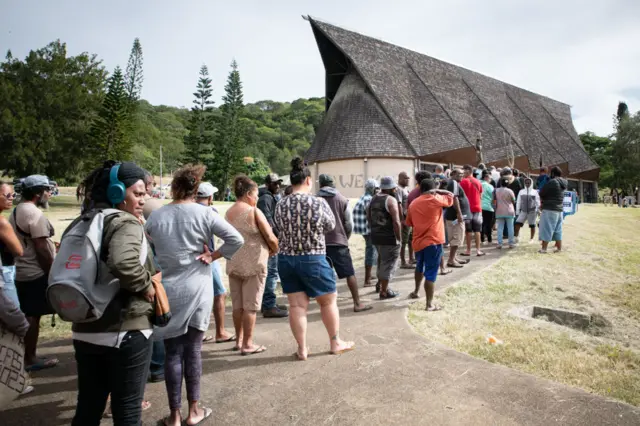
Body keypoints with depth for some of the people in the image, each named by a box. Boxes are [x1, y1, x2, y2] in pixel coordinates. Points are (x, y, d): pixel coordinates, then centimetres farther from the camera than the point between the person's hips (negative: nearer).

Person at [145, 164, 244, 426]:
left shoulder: (156, 216, -1)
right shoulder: (204, 213, -7)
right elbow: (236, 239, -13)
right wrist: (213, 256, -5)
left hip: (167, 291, 1)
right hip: (197, 289, -1)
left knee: (172, 352, 9)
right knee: (193, 350, 10)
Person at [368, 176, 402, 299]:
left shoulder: (374, 199, 8)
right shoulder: (391, 200, -16)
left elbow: (368, 217, 16)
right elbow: (396, 222, -20)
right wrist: (399, 238, -13)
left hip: (375, 235, 8)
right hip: (389, 237, -8)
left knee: (382, 260, 26)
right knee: (389, 263, 4)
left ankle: (379, 284, 36)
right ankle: (384, 291, 11)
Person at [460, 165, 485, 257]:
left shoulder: (463, 181, -5)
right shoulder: (478, 182, 9)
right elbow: (480, 196, 13)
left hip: (467, 208, -3)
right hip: (477, 208, 3)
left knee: (468, 230, 1)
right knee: (477, 230, 6)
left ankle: (468, 250, 4)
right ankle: (478, 250, 5)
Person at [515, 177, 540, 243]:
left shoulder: (535, 192, 4)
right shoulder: (521, 192, 11)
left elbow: (538, 202, 5)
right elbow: (518, 202, 11)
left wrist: (538, 210, 0)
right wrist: (517, 212, 8)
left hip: (532, 211, -2)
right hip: (523, 211, 2)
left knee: (532, 225, 2)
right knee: (517, 223, -11)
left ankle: (531, 239, 15)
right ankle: (516, 237, -5)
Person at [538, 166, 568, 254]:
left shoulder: (552, 182, -13)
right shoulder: (564, 184, 9)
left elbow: (541, 193, -7)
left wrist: (541, 203, 12)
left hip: (549, 209, -7)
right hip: (559, 210, 7)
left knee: (546, 229, -4)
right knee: (558, 230, 13)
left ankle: (544, 248, -4)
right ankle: (559, 248, 16)